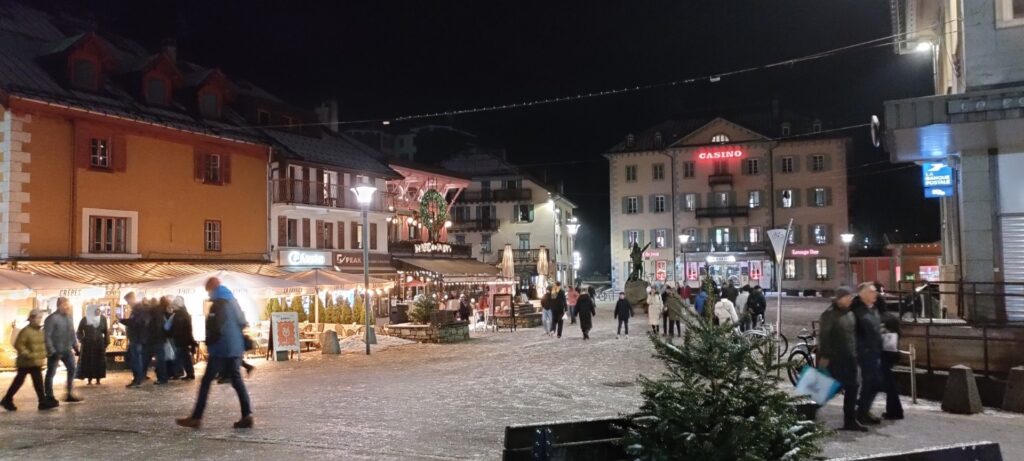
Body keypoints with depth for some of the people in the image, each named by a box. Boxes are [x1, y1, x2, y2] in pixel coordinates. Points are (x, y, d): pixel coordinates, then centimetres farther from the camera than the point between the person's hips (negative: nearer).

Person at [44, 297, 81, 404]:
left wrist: (75, 347, 11)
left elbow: (72, 334, 15)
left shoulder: (68, 317, 9)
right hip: (55, 351, -7)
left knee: (72, 369, 6)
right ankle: (49, 397, 13)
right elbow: (47, 336, -16)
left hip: (67, 350, 7)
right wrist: (52, 351, -20)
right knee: (51, 373, 5)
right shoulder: (52, 318, -13)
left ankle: (70, 394, 14)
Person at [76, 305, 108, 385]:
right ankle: (89, 379, 6)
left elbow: (105, 331, 7)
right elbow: (80, 331, 4)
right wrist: (81, 339, -8)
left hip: (99, 343, 2)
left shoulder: (103, 319, 2)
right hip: (88, 343, -2)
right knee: (88, 362, -1)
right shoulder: (85, 320, -4)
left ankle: (98, 379, 8)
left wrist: (106, 342, 4)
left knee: (99, 362, 2)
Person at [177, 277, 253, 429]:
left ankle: (196, 418, 3)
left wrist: (209, 342, -3)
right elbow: (242, 323, 18)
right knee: (237, 380, 7)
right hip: (235, 348, 8)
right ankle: (247, 416, 0)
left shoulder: (218, 304, -12)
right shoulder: (233, 301, 14)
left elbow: (216, 328, -19)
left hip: (221, 349, -8)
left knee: (206, 382, 0)